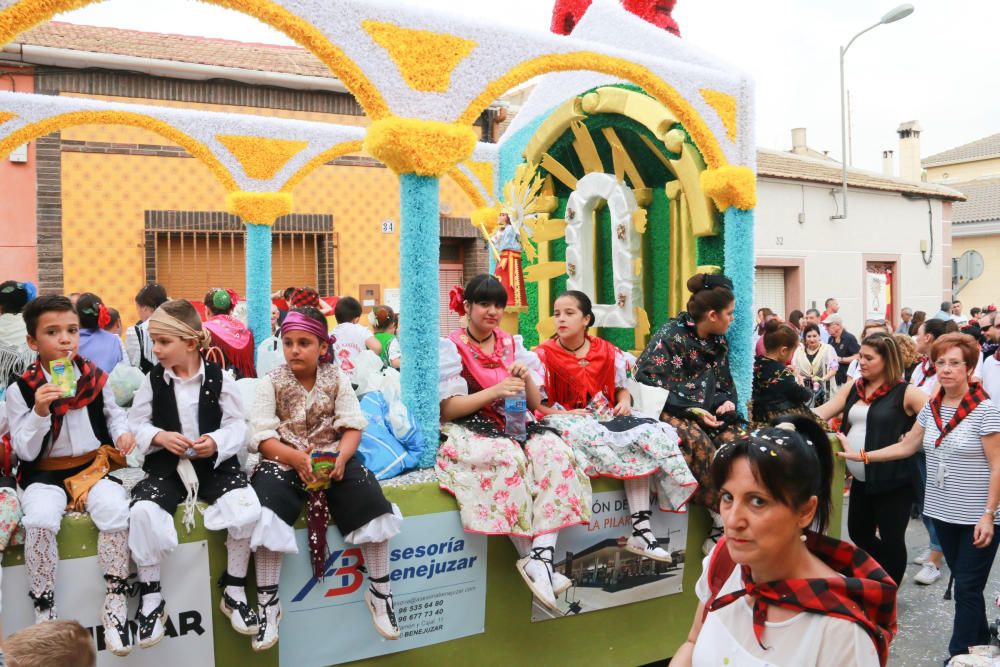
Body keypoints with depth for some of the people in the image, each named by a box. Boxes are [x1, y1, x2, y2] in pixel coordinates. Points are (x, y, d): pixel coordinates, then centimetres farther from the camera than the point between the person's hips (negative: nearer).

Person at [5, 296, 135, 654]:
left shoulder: (95, 377, 0)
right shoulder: (20, 390, -5)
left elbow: (113, 413, 18)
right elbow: (25, 452, -8)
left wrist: (123, 432, -4)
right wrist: (39, 412, -24)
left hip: (94, 464, 1)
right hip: (45, 473, -1)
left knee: (114, 509, -28)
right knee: (40, 520, -31)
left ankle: (115, 603, -12)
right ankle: (44, 611, -9)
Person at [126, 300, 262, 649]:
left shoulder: (219, 378, -4)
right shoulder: (153, 380, 1)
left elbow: (237, 425, -3)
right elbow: (135, 424, 4)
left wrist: (217, 442, -22)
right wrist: (160, 437, -15)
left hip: (215, 463, -1)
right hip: (167, 465, 1)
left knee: (247, 507, -27)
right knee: (142, 512, -28)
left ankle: (234, 590, -4)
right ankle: (151, 597, -5)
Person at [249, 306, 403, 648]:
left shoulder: (337, 378, 6)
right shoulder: (270, 382, 1)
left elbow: (352, 426, 0)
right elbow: (263, 437, -7)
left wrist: (341, 457, -21)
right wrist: (297, 458, -24)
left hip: (332, 457, 1)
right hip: (283, 460, -1)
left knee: (370, 500, -21)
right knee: (268, 513, -30)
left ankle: (379, 592, -2)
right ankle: (267, 602, -12)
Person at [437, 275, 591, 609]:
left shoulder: (512, 345, 13)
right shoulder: (452, 347, -1)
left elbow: (535, 403, 12)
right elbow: (447, 409, -8)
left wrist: (526, 378, -11)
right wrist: (496, 391, -19)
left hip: (515, 426, 5)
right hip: (470, 431, -4)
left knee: (554, 451, -27)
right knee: (509, 459, -37)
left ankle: (543, 555, -34)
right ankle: (529, 560, -26)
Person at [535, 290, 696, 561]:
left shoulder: (605, 351, 8)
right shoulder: (544, 354, -3)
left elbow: (621, 387, 18)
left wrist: (624, 402, -5)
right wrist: (563, 414, -21)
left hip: (605, 418, 4)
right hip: (567, 421, -3)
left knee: (646, 432, -23)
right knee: (593, 439, -38)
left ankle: (642, 529, -25)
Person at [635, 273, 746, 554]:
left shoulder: (719, 341, 12)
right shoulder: (671, 335, -11)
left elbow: (725, 382, 22)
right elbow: (647, 382, -18)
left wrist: (729, 402, -4)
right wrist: (693, 410, -20)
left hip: (706, 414, 7)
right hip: (669, 412, -7)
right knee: (697, 441, -36)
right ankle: (722, 517, -24)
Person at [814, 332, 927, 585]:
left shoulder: (905, 393, -10)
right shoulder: (852, 389, 8)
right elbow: (819, 414, 4)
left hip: (892, 480, -6)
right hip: (861, 479, 7)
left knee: (891, 539, 6)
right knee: (859, 533, 18)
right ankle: (888, 576, 43)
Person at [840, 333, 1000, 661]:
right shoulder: (931, 407, 4)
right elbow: (906, 446, 12)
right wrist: (862, 455, 7)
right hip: (944, 511, 6)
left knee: (967, 587, 0)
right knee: (963, 582, 17)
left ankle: (959, 654, 10)